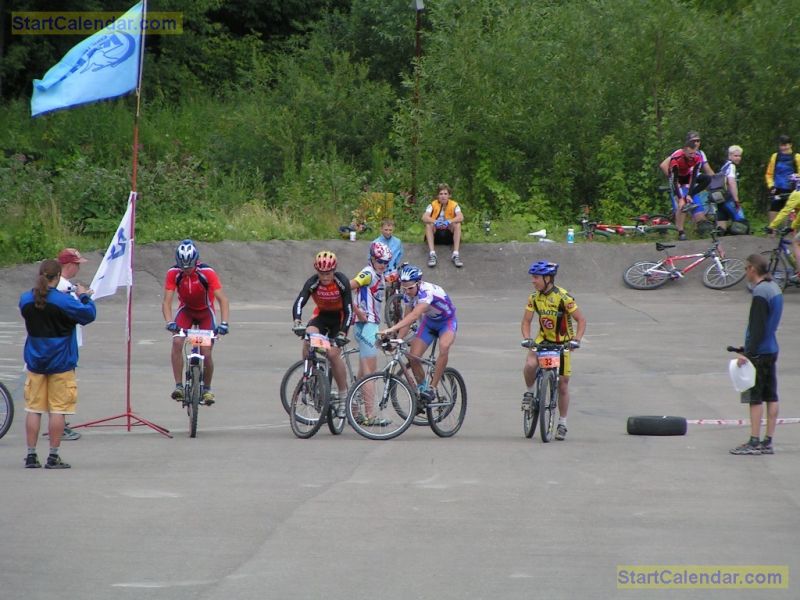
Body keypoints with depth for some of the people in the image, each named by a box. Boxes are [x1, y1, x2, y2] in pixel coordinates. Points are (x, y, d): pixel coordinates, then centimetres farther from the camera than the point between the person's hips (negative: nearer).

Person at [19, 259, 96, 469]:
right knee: (58, 409, 1)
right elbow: (88, 314, -10)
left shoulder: (26, 299, 0)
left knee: (33, 408, 9)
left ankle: (31, 455, 8)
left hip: (35, 362, 4)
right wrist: (84, 296, 9)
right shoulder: (63, 301, -16)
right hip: (60, 363, -4)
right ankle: (53, 457, 1)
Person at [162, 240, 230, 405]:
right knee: (177, 342, -24)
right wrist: (170, 322, -43)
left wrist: (224, 323, -43)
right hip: (186, 310, 1)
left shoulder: (207, 272, -28)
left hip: (205, 312, -1)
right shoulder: (173, 273, -23)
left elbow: (222, 299, -30)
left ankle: (207, 388, 14)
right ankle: (178, 385, -19)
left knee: (206, 353, -10)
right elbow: (167, 301, -25)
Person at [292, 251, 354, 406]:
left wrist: (342, 333, -35)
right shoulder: (313, 282, -23)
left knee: (333, 353, -18)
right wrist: (297, 322, -53)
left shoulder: (342, 282, -26)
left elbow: (348, 309, -25)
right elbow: (299, 303, -34)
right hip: (322, 314, 2)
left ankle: (344, 393, -4)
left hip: (339, 316, -2)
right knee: (308, 339, -26)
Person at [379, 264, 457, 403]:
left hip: (447, 321, -6)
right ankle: (422, 387, 16)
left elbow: (414, 315, -50)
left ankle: (432, 388, -27)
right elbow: (407, 318, -8)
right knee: (414, 357, -10)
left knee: (444, 347, -35)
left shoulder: (427, 291, -37)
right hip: (429, 322, 6)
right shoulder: (408, 294, -16)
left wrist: (392, 329, -60)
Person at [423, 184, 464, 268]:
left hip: (449, 234, 0)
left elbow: (461, 217, -22)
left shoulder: (454, 205, -5)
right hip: (435, 235, 0)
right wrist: (435, 222, -39)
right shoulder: (433, 205, -5)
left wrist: (449, 222, -39)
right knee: (428, 225, -28)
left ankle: (456, 254, -37)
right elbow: (424, 217, -20)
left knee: (457, 224, -26)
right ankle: (432, 254, -39)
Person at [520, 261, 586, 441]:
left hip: (563, 343, -2)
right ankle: (529, 392, -1)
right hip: (543, 339, 2)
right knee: (530, 364, -30)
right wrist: (527, 338, -20)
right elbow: (526, 321, -1)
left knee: (563, 384, 3)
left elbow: (581, 320, -16)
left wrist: (576, 340, -30)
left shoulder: (564, 297, -20)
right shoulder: (534, 298, -7)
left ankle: (562, 424, 15)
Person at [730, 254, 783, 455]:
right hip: (772, 350, 9)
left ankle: (754, 442, -4)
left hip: (758, 353, -9)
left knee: (755, 398, -5)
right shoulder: (774, 288, 11)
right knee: (771, 397, 8)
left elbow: (757, 328, -20)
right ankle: (768, 442, 12)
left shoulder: (760, 292, -17)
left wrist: (748, 353, -19)